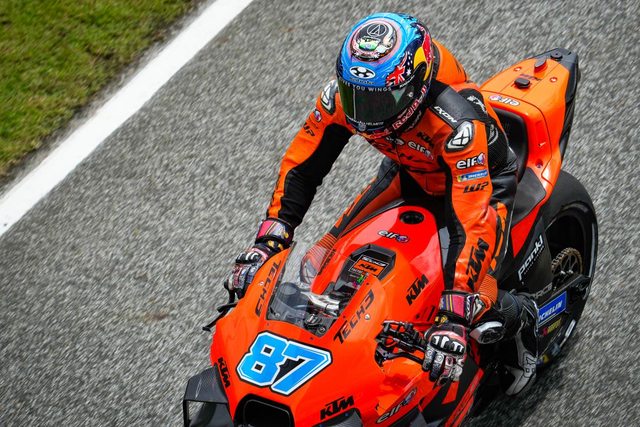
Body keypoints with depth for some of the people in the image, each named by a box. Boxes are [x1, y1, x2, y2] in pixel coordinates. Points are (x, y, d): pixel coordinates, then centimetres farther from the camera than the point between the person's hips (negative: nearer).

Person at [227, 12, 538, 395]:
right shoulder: (345, 93, -25)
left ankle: (521, 316, 13)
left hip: (483, 180, -6)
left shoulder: (457, 118, -42)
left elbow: (472, 223, -45)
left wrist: (453, 321, -49)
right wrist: (268, 242, -19)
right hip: (410, 171, 6)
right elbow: (300, 165, -12)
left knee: (477, 314, -22)